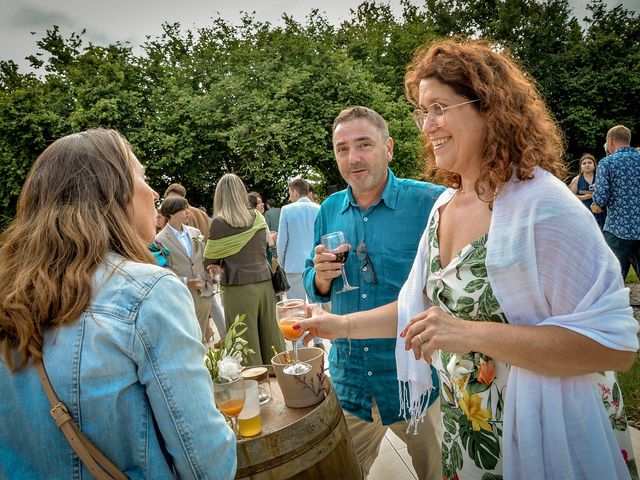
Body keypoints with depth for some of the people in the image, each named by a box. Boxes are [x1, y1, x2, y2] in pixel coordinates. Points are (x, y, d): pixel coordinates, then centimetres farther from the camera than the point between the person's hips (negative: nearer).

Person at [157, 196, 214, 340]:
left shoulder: (195, 233, 11)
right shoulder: (160, 239, -6)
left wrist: (207, 282, 1)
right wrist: (185, 282, -19)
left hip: (204, 295, 5)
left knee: (201, 339, 15)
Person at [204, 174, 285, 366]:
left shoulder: (219, 223, -7)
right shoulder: (258, 218, 5)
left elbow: (208, 261, 0)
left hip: (238, 287, -4)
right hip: (264, 282, 5)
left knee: (247, 342, 5)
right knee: (270, 336, 14)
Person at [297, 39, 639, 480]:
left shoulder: (543, 204, -23)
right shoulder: (444, 206, -1)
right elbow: (422, 305, 8)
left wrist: (472, 334, -31)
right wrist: (342, 324, 2)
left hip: (545, 442, -6)